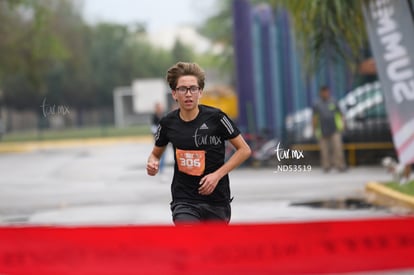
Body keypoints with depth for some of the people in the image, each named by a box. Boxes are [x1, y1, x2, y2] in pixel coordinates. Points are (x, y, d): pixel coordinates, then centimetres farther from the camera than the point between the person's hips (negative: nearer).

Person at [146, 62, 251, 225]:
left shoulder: (215, 117, -9)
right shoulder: (168, 123, -2)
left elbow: (244, 150, -3)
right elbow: (156, 154, 16)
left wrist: (217, 175, -13)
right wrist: (152, 164, -8)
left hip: (217, 199, 0)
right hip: (184, 201, 0)